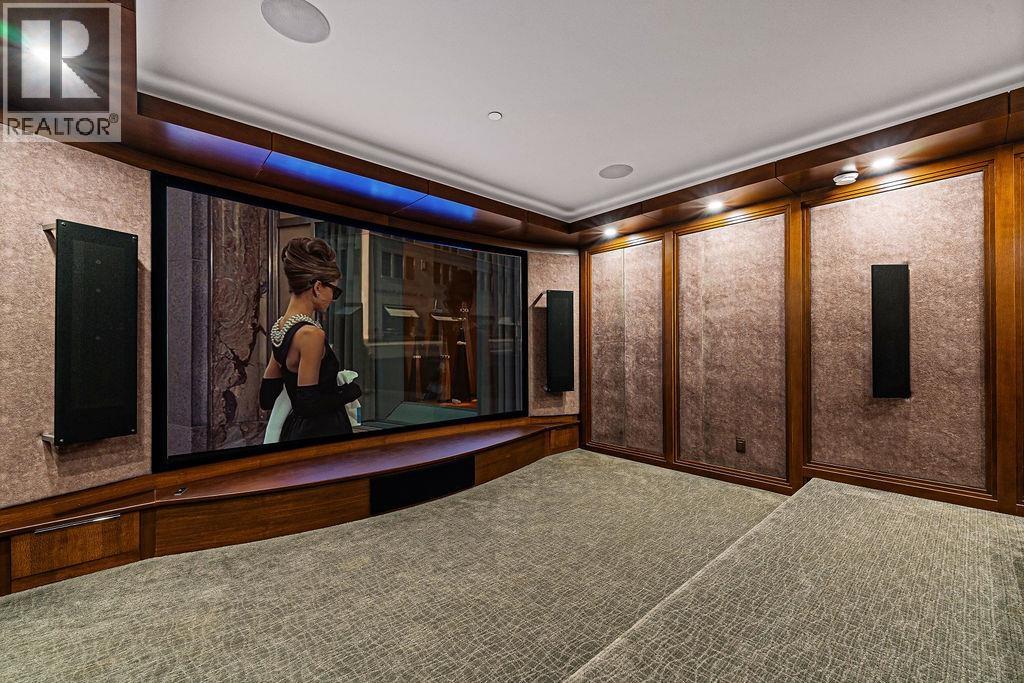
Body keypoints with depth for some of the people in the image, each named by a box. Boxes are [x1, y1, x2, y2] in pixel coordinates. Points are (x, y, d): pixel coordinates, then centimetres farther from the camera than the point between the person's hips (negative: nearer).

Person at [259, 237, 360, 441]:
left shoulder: (278, 328, 5)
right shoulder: (311, 334, -22)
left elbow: (266, 399, 12)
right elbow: (308, 405, -22)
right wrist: (350, 391, -9)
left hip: (294, 428, 9)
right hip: (322, 432, -9)